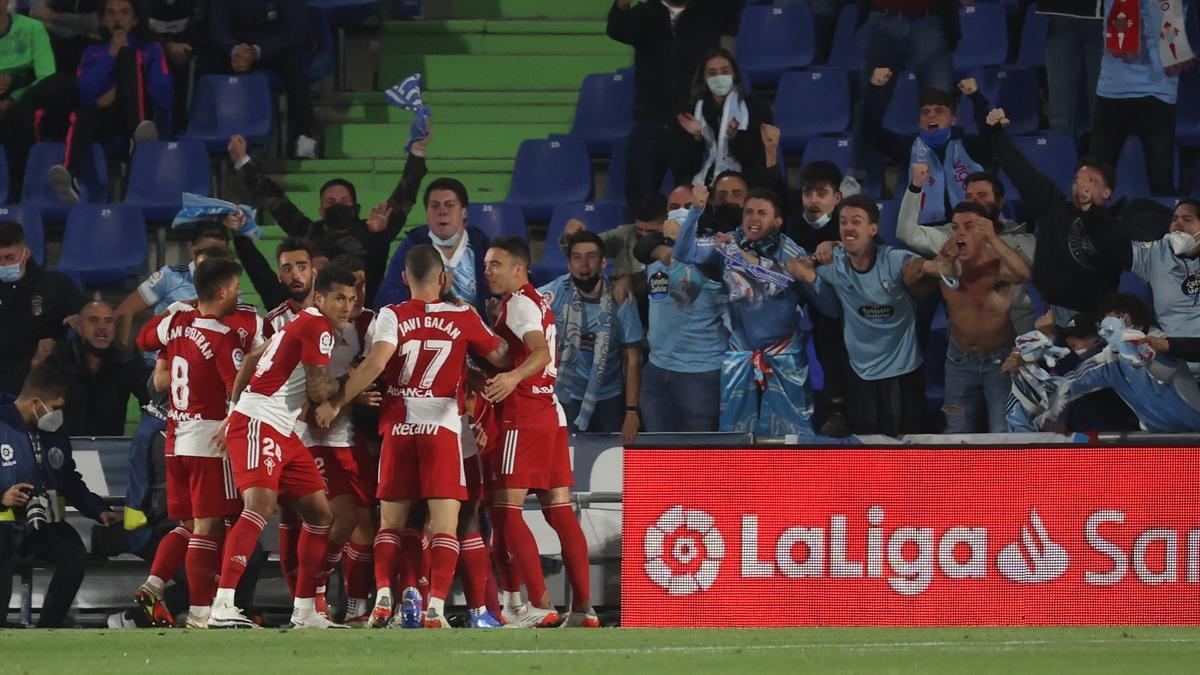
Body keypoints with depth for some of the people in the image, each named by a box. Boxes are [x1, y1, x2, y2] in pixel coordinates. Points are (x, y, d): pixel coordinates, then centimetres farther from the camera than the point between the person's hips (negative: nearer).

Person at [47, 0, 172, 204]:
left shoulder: (150, 50, 19)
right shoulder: (93, 53, 23)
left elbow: (164, 95, 3)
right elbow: (84, 93, 4)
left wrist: (120, 94, -6)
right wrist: (110, 55, -1)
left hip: (140, 117, -1)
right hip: (106, 120, 1)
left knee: (129, 55, -21)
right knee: (84, 113, -35)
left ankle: (138, 135, -47)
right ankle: (71, 177, -63)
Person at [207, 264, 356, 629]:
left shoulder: (301, 324, 20)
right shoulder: (318, 326, -10)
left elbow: (253, 359, 28)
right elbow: (317, 391, -14)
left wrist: (233, 413, 30)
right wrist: (343, 384, 6)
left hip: (283, 434, 11)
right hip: (257, 424, -11)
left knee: (320, 514, 11)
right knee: (261, 504, -27)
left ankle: (304, 611, 16)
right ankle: (222, 606, -37)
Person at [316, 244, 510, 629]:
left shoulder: (393, 316, 0)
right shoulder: (463, 318, 4)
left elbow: (375, 364, -13)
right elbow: (501, 359, 13)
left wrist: (336, 403, -5)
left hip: (398, 428, 1)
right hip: (443, 428, -1)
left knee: (391, 522, 11)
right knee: (444, 525, -3)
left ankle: (383, 597, -6)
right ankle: (435, 607, -16)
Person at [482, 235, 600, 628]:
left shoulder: (518, 303, -9)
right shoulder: (539, 304, 21)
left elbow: (540, 352, -25)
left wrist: (513, 378, -43)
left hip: (524, 419, -10)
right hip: (551, 414, 10)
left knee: (506, 510, -10)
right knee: (559, 511, 6)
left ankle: (539, 606, -16)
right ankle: (583, 607, 3)